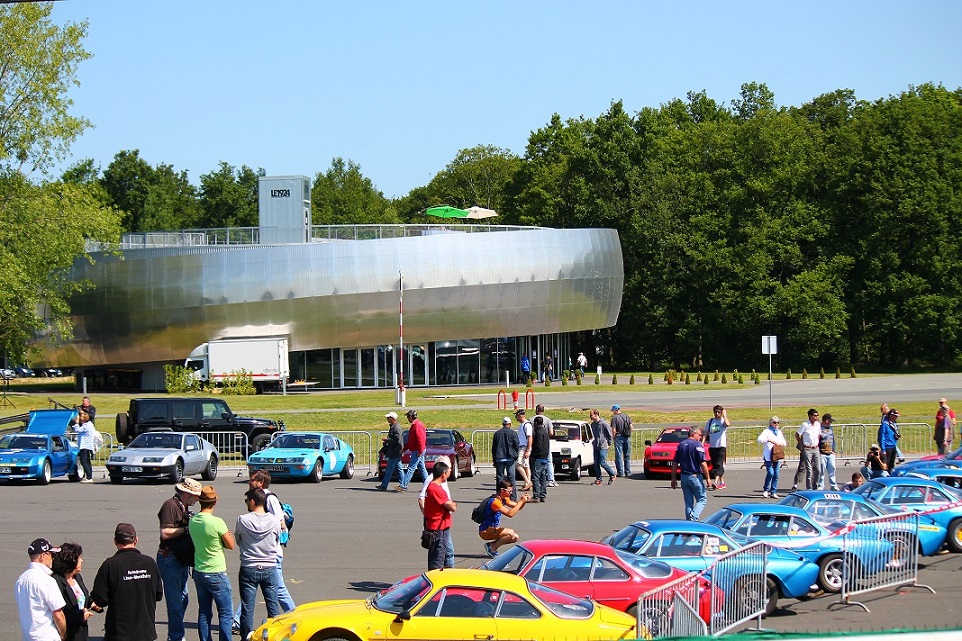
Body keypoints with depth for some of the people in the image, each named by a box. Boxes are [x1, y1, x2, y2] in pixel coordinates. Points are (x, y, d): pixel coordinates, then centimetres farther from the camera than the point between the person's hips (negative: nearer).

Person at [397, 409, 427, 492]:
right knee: (422, 469, 11)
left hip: (417, 451, -11)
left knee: (411, 468, -10)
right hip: (418, 451, 11)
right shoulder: (415, 425, 18)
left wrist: (420, 451, -23)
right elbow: (411, 440, 25)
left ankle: (403, 485, -12)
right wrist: (405, 448, 23)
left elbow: (421, 439, -23)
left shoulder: (417, 425, -15)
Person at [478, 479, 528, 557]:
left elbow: (518, 507, 11)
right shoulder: (495, 501, -23)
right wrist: (521, 501, -28)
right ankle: (492, 548, -10)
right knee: (510, 533, -26)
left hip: (493, 529, 10)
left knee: (515, 538, 5)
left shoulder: (504, 499, 7)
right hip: (485, 531, -10)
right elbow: (510, 514, -31)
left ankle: (491, 545, 10)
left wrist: (524, 501, -9)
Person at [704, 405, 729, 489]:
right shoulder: (710, 421, 11)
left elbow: (728, 424, -28)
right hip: (712, 447, 6)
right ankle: (722, 483, 21)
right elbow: (706, 432, 14)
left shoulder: (723, 420, -4)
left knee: (719, 465, -14)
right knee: (715, 466, 11)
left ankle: (715, 482, -24)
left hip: (721, 446, -6)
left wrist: (724, 415, -15)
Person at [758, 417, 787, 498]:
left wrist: (782, 444, 0)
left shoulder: (779, 432, 20)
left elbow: (784, 442, 23)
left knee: (776, 474, 2)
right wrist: (769, 440, -25)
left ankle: (773, 492, 7)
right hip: (768, 456, -6)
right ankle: (765, 490, 3)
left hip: (777, 457, 6)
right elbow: (759, 439, -13)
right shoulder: (767, 431, 1)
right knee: (770, 472, -15)